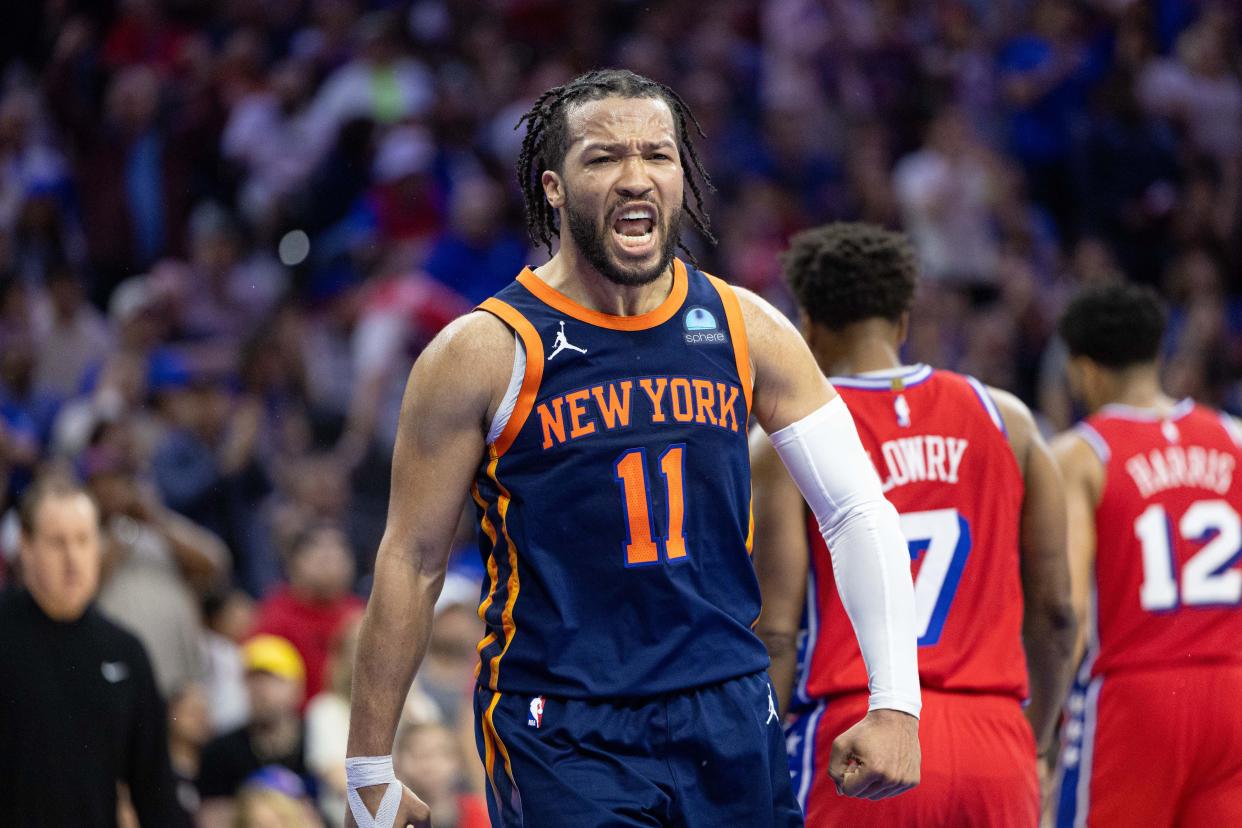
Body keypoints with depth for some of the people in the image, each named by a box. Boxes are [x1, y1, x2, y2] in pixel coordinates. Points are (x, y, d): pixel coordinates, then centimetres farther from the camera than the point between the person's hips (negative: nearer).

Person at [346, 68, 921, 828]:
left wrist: (896, 703, -3)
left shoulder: (745, 330, 4)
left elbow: (862, 511, 7)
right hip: (560, 732, -4)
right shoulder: (485, 353, -7)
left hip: (732, 714, 4)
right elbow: (412, 563, -2)